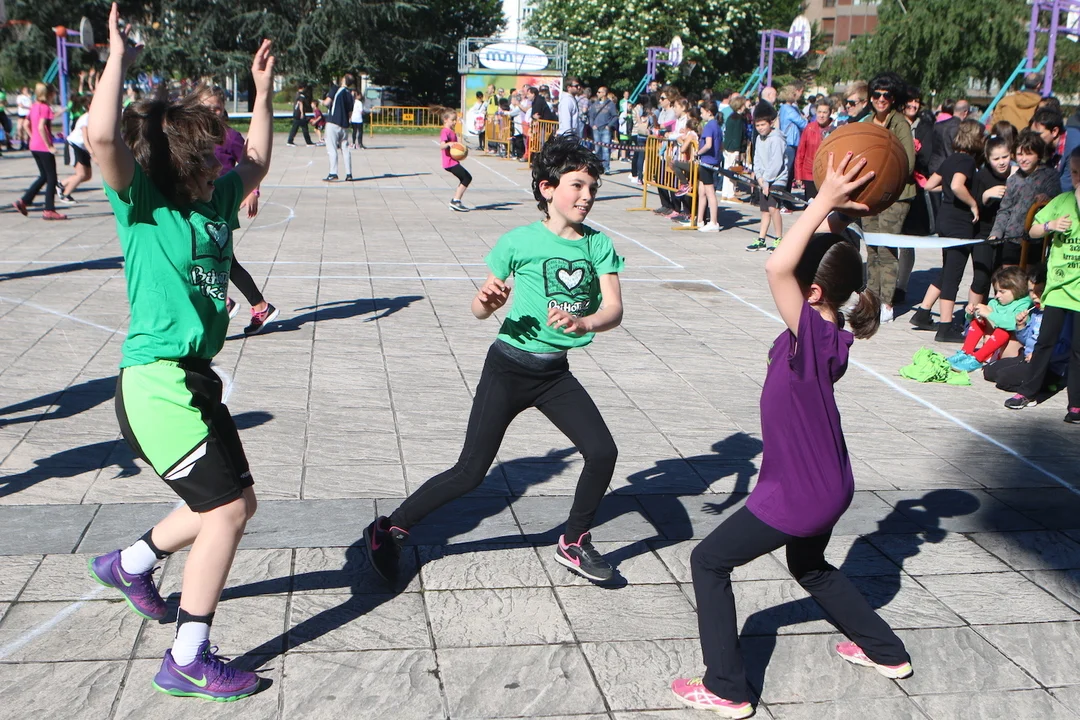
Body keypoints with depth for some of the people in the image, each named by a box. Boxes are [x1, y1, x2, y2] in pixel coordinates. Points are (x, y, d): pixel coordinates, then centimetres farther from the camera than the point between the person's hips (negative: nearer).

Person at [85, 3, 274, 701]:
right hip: (156, 385, -9)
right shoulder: (142, 203, -10)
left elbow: (257, 164, 29)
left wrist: (264, 90, 26)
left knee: (237, 501, 17)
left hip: (195, 380, 9)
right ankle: (188, 663, 3)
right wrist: (119, 57, -21)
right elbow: (103, 137, -29)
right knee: (227, 509, -9)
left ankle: (130, 563, 39)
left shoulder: (214, 202, 11)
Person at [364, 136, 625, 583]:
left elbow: (614, 309, -10)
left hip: (556, 373, 4)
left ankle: (574, 544, 17)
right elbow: (480, 310, -3)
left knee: (603, 452, -6)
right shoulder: (519, 242, -9)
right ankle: (389, 531, 11)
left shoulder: (599, 245, 1)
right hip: (508, 367, -4)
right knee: (469, 474, -5)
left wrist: (583, 322, -31)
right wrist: (487, 302, -27)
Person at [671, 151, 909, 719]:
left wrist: (825, 201, -35)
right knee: (809, 567, 33)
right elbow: (820, 255, 6)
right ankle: (886, 651, 43)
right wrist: (832, 211, -7)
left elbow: (777, 266, -41)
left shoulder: (811, 332, -27)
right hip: (828, 484, 9)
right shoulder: (831, 329, -4)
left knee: (708, 562, 4)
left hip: (797, 494, -9)